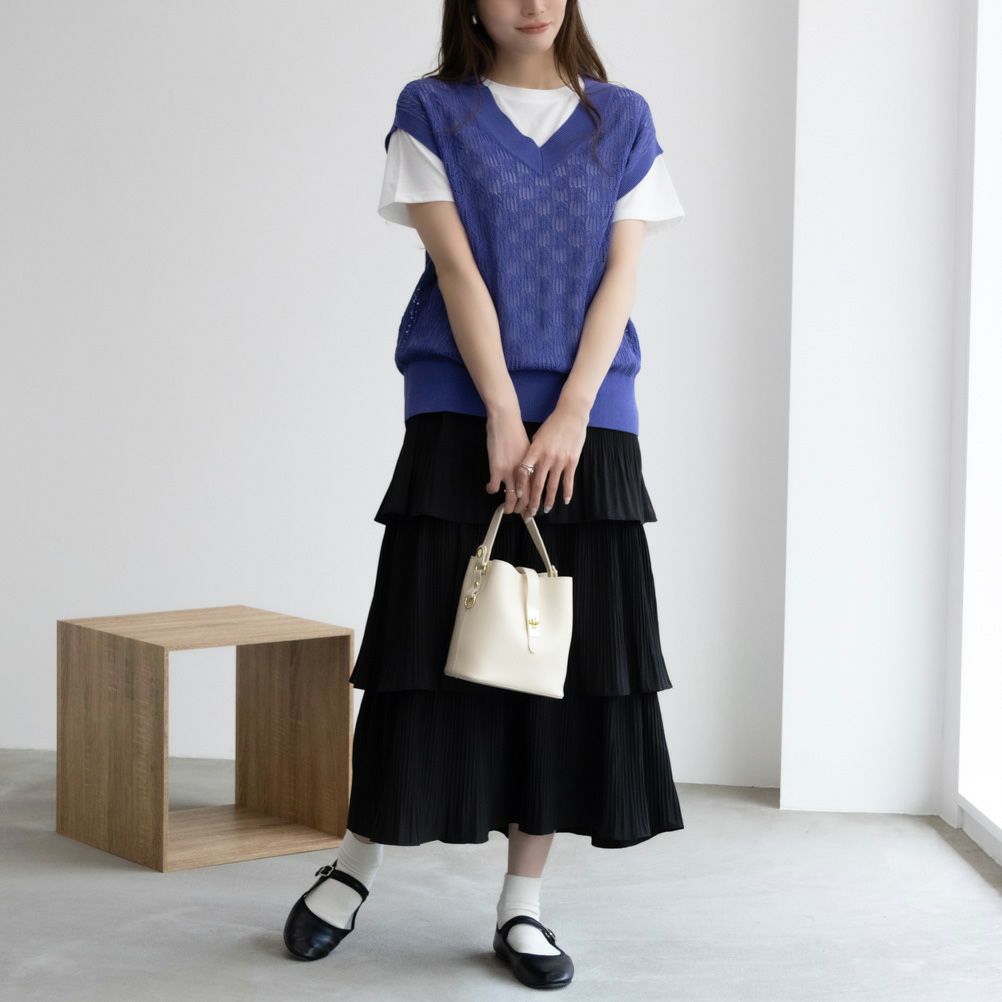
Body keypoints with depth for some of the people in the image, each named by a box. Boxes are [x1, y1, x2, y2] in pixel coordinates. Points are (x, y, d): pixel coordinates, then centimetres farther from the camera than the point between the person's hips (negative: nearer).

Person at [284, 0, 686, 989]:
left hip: (588, 424, 2)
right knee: (433, 643, -1)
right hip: (460, 414, -2)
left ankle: (522, 903, 9)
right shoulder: (432, 113, 4)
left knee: (569, 652, 1)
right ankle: (356, 863, 17)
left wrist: (569, 416, -11)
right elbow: (457, 269, -5)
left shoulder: (622, 121, 10)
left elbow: (620, 275, 2)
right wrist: (504, 418, -14)